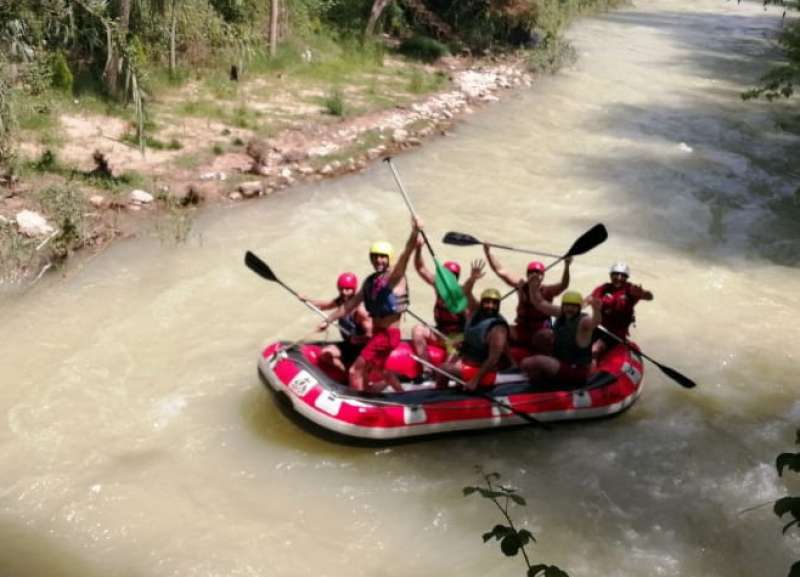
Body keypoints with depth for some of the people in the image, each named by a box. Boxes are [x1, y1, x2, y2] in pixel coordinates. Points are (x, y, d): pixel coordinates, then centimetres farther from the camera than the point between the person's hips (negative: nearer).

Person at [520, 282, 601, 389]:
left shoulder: (584, 321, -18)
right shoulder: (560, 314, 3)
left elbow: (595, 322, -42)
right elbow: (539, 303, 8)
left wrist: (596, 310, -64)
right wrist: (533, 286, -8)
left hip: (577, 371, -8)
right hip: (559, 365, 8)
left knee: (538, 360, -23)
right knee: (526, 363, 5)